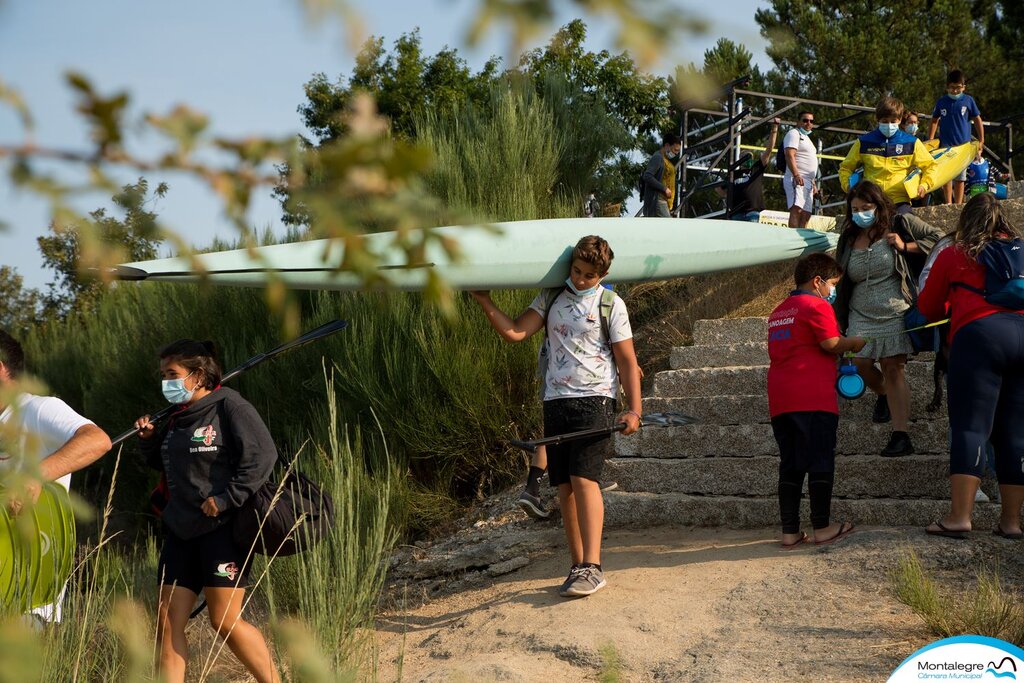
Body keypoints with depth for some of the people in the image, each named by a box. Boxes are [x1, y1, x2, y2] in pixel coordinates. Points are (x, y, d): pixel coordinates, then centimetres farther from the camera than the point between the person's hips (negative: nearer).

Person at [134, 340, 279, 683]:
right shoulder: (178, 419, 17)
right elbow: (163, 463, 30)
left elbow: (262, 455, -17)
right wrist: (149, 439, 10)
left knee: (225, 621, -9)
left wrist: (226, 499, -21)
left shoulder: (230, 407, -8)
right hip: (181, 531, 8)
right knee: (167, 621, 1)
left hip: (222, 527, -8)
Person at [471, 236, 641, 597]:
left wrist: (633, 409, -4)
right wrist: (484, 301, -2)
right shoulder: (551, 299, 13)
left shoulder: (611, 305, 2)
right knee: (564, 486, 4)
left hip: (594, 399, -4)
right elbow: (514, 332, 4)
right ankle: (577, 567, 11)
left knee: (584, 477, -18)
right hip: (556, 401, 5)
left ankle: (592, 567, -19)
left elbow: (627, 361, 2)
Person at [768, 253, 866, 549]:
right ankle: (822, 528, 4)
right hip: (813, 398, -7)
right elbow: (831, 343, -15)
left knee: (790, 465, 8)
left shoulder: (778, 311, 21)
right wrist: (854, 343, 5)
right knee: (821, 462, 0)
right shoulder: (817, 306, -5)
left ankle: (790, 532, 7)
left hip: (779, 400, 8)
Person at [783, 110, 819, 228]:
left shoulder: (806, 138, 29)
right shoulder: (794, 134, -1)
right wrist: (796, 175, -27)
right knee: (796, 209, -23)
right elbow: (790, 155, -15)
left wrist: (813, 183, 26)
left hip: (807, 182, 10)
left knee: (806, 214, 4)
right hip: (797, 179, -10)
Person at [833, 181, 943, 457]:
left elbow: (939, 239, -2)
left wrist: (905, 246, -14)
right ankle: (884, 395, 27)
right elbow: (841, 281, 21)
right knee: (861, 362, -9)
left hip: (896, 312, -4)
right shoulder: (849, 239, 11)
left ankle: (901, 435, -12)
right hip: (861, 316, 4)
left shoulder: (901, 225, -2)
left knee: (894, 368, -10)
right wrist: (838, 317, 18)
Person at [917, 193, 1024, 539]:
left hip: (979, 333, -4)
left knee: (970, 426, -7)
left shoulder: (954, 255, 11)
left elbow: (927, 307, 19)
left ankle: (959, 516, -15)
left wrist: (947, 312, 40)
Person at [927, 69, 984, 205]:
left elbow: (977, 120, 6)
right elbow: (934, 121, 11)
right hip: (945, 144, 0)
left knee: (960, 177, 4)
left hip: (963, 144, 0)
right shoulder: (941, 102, 3)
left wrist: (981, 141, 3)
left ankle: (959, 204, 11)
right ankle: (948, 204, 2)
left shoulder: (968, 101, 0)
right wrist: (930, 141, 5)